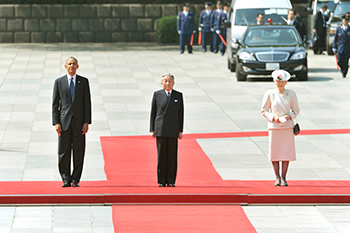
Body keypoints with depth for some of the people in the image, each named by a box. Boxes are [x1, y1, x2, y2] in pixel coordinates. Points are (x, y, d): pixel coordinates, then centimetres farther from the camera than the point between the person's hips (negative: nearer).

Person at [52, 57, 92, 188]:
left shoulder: (83, 82, 6)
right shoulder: (59, 82, 5)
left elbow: (87, 102, 4)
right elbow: (55, 103, 4)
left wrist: (87, 122, -5)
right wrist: (56, 122, -6)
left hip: (79, 121, 0)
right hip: (64, 121, 0)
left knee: (78, 151, 0)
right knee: (64, 152, -2)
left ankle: (76, 179, 7)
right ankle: (66, 179, 6)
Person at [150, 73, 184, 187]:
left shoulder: (178, 95, 7)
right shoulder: (157, 94, 6)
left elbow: (180, 114, 8)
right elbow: (153, 112, 7)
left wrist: (180, 131, 4)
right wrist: (152, 130, 3)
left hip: (173, 130, 1)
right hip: (160, 129, 0)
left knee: (172, 155, 0)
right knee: (161, 155, 0)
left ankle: (171, 180, 5)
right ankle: (161, 181, 5)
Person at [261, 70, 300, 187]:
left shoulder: (291, 94, 3)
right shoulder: (269, 94, 0)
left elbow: (296, 110, 10)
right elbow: (264, 110, 4)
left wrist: (290, 116, -10)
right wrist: (273, 118, -11)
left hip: (287, 127, 1)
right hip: (274, 126, -1)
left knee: (287, 152, -1)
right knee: (274, 152, -1)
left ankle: (283, 177, 9)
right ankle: (277, 178, 11)